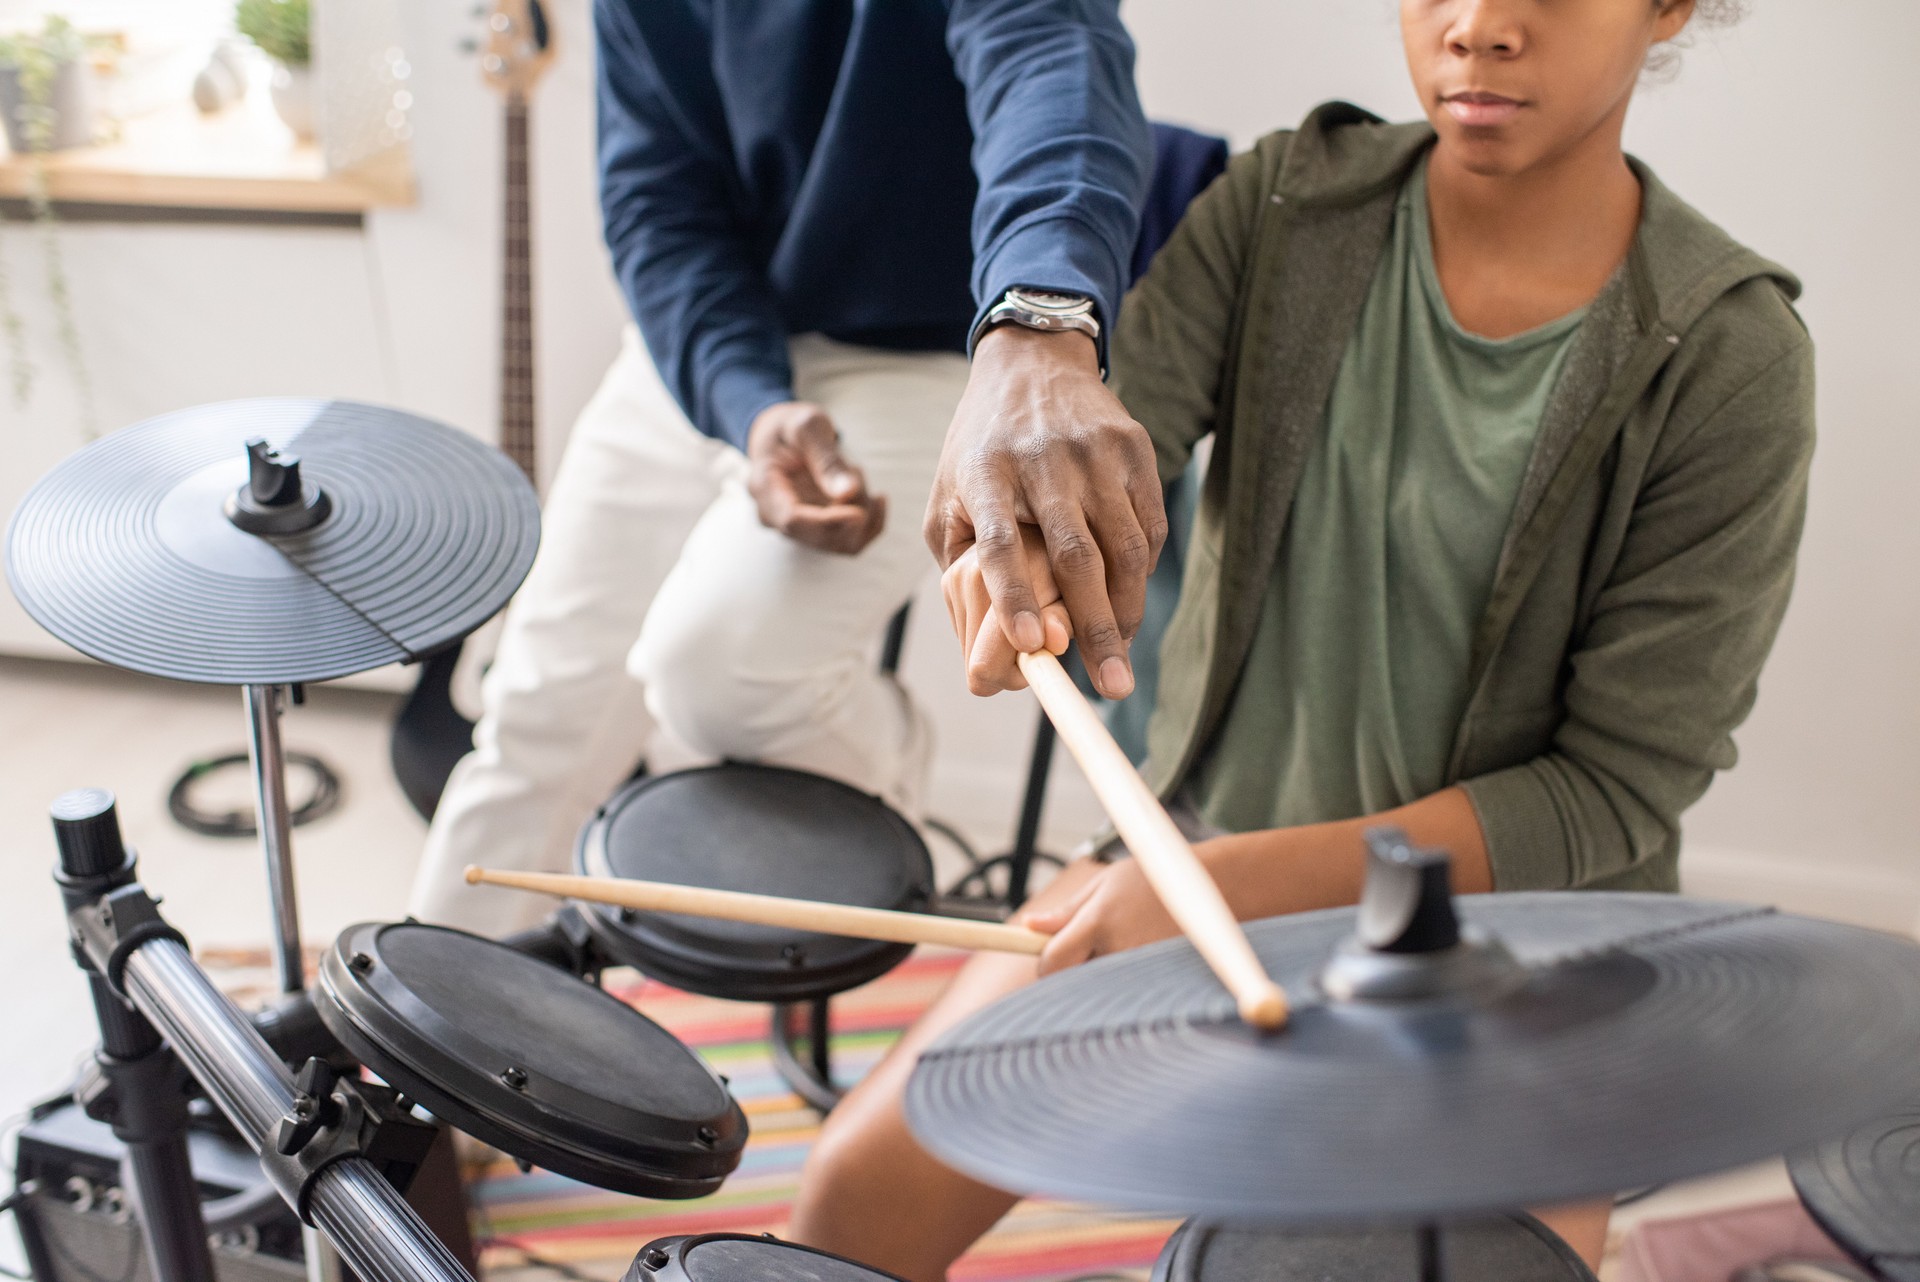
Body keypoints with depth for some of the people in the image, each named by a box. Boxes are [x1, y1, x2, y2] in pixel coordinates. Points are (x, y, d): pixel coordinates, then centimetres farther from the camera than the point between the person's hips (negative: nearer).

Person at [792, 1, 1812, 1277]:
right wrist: (1022, 532, -42)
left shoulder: (1728, 363, -15)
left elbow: (1619, 787, -15)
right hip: (1192, 850, 3)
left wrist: (1240, 881, -24)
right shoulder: (1294, 198, -5)